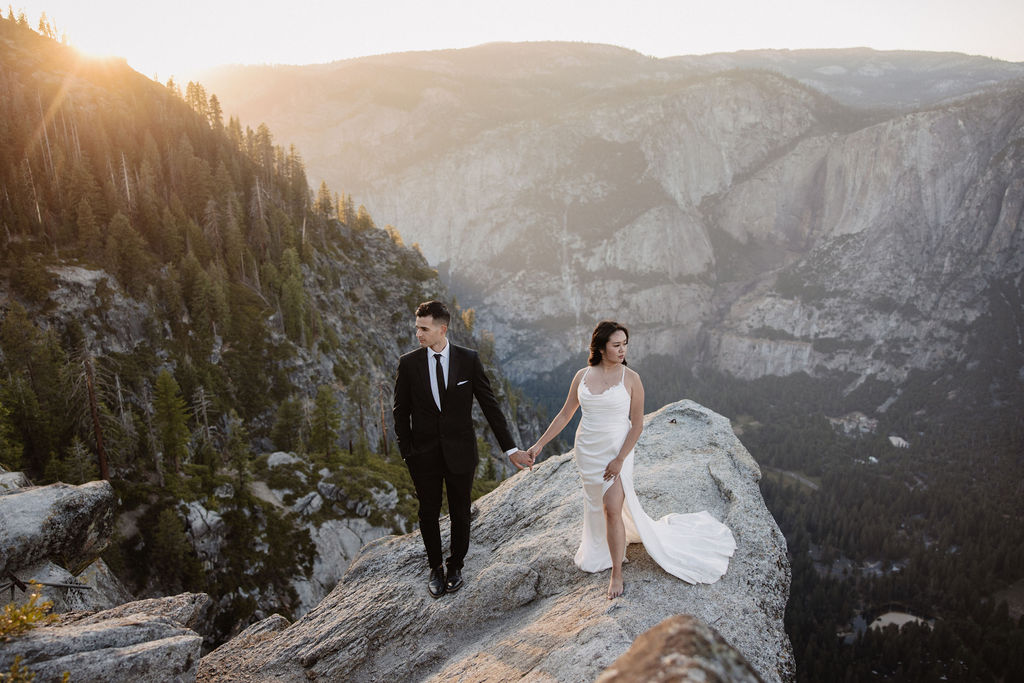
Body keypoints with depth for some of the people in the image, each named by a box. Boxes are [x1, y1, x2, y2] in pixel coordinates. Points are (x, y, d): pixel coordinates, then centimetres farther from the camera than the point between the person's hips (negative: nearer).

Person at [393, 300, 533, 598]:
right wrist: (406, 452, -3)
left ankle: (455, 566, 37)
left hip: (460, 451, 0)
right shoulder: (408, 363, -6)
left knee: (460, 514, 13)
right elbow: (401, 412, 2)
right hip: (424, 454, 1)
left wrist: (510, 448, -7)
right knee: (429, 514, 13)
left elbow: (490, 405, -5)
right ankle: (436, 568, 36)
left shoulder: (468, 359, -8)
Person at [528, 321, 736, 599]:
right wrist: (540, 444, 2)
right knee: (596, 505, 19)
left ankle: (616, 573, 6)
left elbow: (637, 424, -9)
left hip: (617, 452, -3)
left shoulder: (630, 378, -11)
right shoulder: (582, 376, -3)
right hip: (587, 451, 4)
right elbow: (565, 414, 5)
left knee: (612, 508, -10)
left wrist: (620, 459, -14)